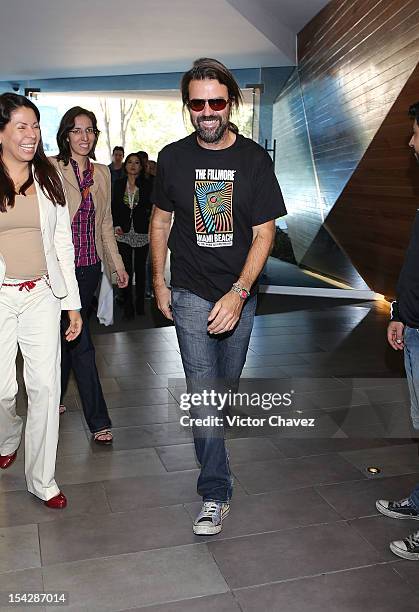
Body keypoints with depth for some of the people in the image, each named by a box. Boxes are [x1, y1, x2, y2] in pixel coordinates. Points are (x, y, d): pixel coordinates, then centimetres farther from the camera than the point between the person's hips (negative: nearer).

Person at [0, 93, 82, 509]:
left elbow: (63, 243, 8)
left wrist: (72, 302, 6)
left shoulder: (48, 178, 7)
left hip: (41, 294, 2)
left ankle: (41, 478, 18)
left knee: (45, 386, 2)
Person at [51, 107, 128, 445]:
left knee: (68, 337, 16)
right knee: (82, 344, -5)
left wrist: (117, 263, 14)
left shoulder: (102, 173, 12)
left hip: (90, 265, 6)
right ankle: (98, 420, 4)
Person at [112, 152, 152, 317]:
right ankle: (128, 305, 7)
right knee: (126, 269, -1)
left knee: (140, 268, 8)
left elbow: (151, 206, -1)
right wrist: (116, 225, -2)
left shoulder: (146, 185, 2)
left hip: (142, 232, -1)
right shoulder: (119, 185, 6)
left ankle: (140, 303, 20)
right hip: (124, 232, 1)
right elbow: (114, 207, 8)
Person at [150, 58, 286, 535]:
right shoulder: (172, 158, -2)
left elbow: (264, 232, -8)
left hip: (239, 293, 1)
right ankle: (215, 493, 3)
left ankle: (210, 431, 47)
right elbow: (160, 221, 10)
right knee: (202, 390, -7)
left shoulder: (254, 159, -5)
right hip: (190, 293, -1)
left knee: (227, 383, 17)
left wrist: (237, 293, -19)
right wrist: (159, 282, 7)